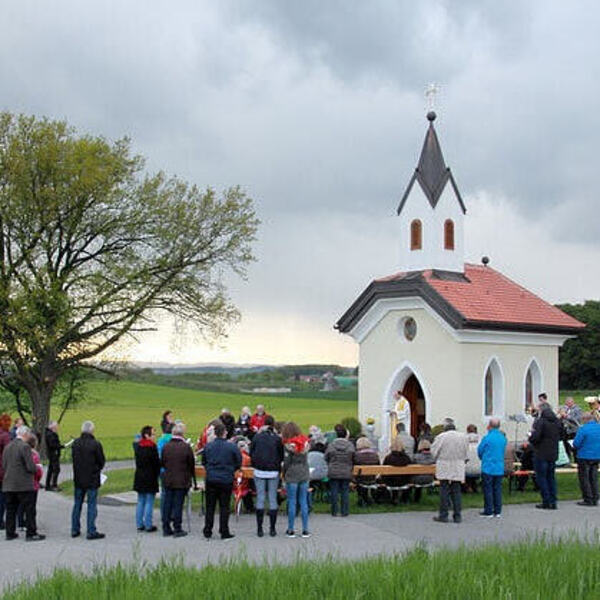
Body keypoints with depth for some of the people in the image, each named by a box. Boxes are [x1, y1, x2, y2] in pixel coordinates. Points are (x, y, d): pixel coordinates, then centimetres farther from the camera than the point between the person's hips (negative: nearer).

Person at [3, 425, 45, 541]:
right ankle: (31, 534, 3)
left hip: (8, 485, 7)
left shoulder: (7, 447, 8)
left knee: (11, 510, 13)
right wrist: (36, 469, 4)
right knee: (29, 510, 2)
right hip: (23, 485, -7)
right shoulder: (25, 447, -14)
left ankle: (10, 533, 17)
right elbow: (31, 467, -17)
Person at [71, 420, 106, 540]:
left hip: (78, 479, 5)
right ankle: (91, 532, 2)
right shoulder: (95, 444, -16)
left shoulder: (75, 443, 0)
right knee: (92, 505, 1)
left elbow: (73, 459, 6)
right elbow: (101, 462, -8)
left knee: (77, 504, 15)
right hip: (92, 480, -5)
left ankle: (75, 530, 20)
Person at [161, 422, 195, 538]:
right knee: (178, 504, 2)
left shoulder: (166, 446, -3)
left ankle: (166, 528, 16)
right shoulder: (186, 447, -14)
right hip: (181, 481, -3)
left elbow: (162, 463, 6)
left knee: (167, 504, 11)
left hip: (168, 480, 4)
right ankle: (177, 529, 6)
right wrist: (191, 476, 11)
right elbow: (191, 464, -6)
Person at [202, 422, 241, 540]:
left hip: (211, 480, 2)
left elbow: (203, 462, 8)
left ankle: (207, 532, 12)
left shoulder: (208, 446, -2)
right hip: (226, 480, -2)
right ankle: (224, 532, 8)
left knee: (210, 506, 10)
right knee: (224, 507, 6)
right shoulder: (232, 447, -9)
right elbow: (239, 463, 0)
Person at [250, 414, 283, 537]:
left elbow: (251, 453, 4)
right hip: (273, 472, -1)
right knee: (273, 499, 6)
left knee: (260, 499, 5)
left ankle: (259, 529, 5)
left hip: (259, 472, 1)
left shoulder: (257, 437, -3)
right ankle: (272, 529, 6)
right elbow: (281, 457, 1)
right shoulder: (277, 439, -6)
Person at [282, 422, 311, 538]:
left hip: (292, 476, -4)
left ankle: (291, 530, 7)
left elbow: (287, 462, -9)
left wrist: (284, 475, 3)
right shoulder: (305, 442, 2)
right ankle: (305, 530, 10)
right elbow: (305, 459, 5)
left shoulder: (288, 445, -12)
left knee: (292, 502, 3)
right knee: (303, 502, 9)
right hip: (304, 474, 4)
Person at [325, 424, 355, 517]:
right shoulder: (350, 445, -4)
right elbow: (353, 459, 4)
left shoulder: (331, 445, -6)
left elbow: (326, 459, 3)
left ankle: (334, 512, 9)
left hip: (333, 473, 0)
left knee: (334, 492, 6)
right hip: (346, 473, 0)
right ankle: (345, 512, 7)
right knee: (345, 492, 7)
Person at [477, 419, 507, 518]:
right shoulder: (503, 438, 2)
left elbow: (479, 451, -2)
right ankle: (498, 511, 13)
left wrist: (483, 459, 18)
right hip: (499, 469, 5)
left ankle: (488, 511, 5)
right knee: (497, 489, 10)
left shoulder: (487, 438, -13)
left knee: (488, 490, 2)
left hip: (488, 468, -5)